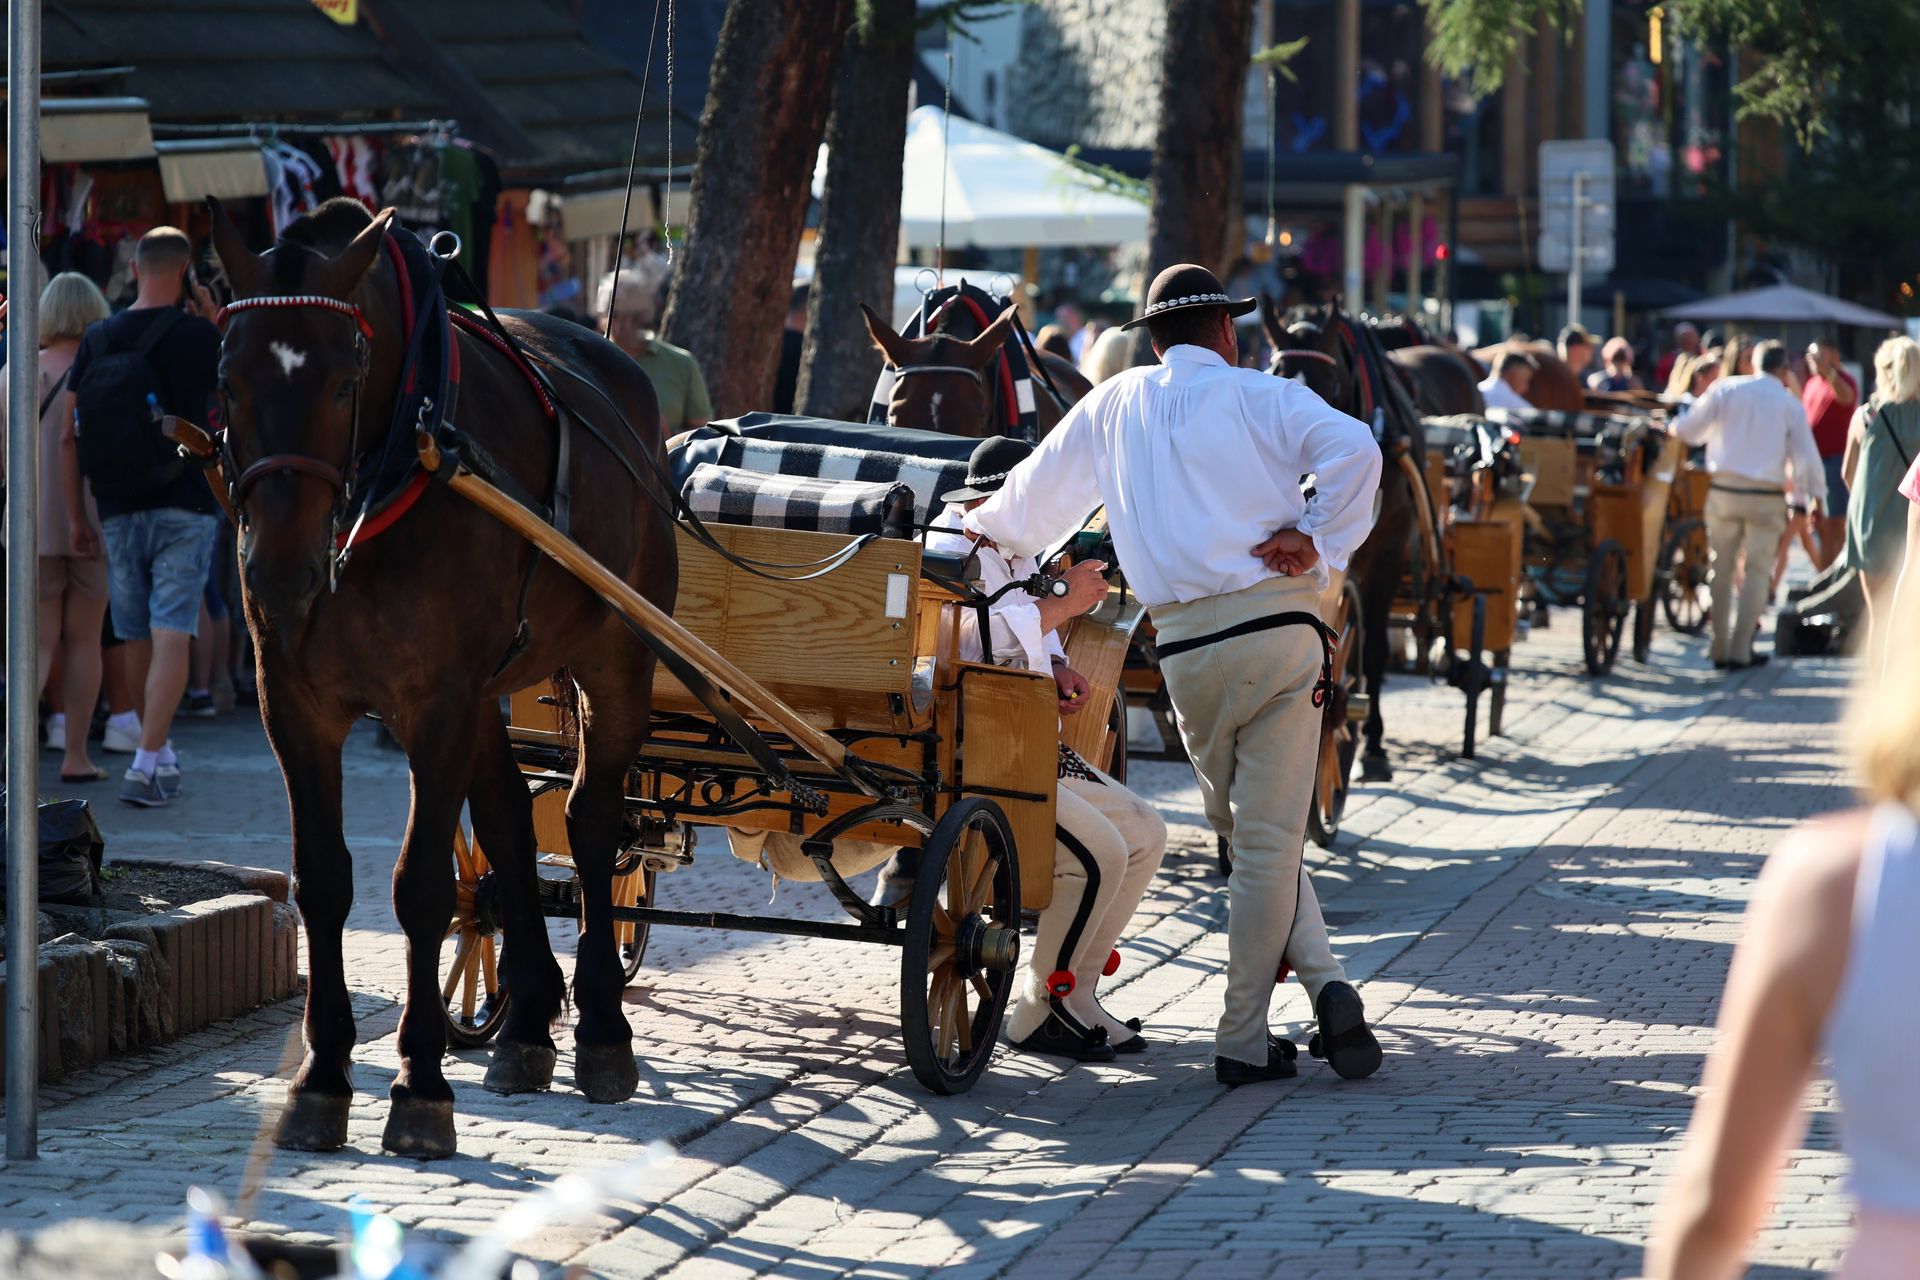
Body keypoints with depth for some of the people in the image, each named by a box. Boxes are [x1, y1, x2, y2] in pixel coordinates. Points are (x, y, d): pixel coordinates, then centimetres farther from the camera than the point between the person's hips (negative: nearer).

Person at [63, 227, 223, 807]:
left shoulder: (97, 340, 3)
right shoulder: (197, 335, -9)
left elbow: (69, 437, 3)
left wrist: (76, 517, 11)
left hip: (119, 513, 4)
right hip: (184, 508, -4)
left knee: (138, 634, 15)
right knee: (172, 636, -6)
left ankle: (161, 752, 30)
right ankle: (147, 766, -16)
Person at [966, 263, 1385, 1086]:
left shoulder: (1110, 408, 16)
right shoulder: (1257, 396, 6)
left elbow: (1032, 500, 27)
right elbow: (1354, 450, -12)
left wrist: (979, 533, 46)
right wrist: (1321, 541, -4)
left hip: (1187, 647, 2)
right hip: (1279, 624, -2)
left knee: (1246, 833, 14)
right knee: (1268, 840, 1)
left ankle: (1322, 979, 0)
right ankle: (1242, 1039, -1)